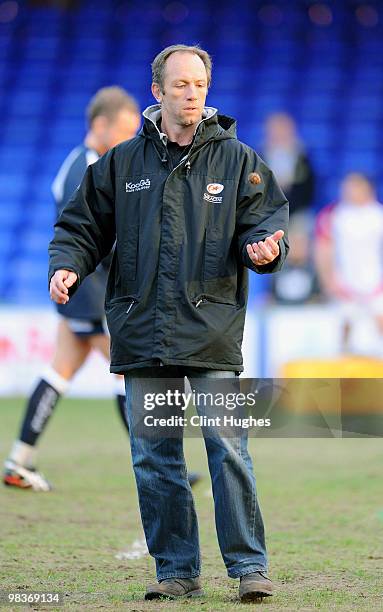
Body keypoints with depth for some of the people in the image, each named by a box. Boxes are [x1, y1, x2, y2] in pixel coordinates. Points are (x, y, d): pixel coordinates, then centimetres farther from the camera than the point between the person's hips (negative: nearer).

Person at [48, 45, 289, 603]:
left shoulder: (237, 159, 7)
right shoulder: (122, 163, 11)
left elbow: (265, 220, 6)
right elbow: (83, 226, 15)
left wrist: (263, 248, -16)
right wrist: (66, 265, -4)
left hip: (213, 329, -2)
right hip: (141, 330, 2)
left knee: (227, 449, -8)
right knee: (153, 456, 4)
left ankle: (249, 566, 0)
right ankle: (177, 571, 13)